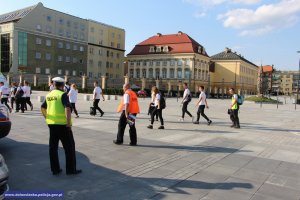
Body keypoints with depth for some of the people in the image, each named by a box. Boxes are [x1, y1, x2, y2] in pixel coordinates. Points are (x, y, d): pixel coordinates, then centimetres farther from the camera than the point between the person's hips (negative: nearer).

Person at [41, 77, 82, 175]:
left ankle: (55, 169, 20)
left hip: (51, 124, 7)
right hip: (62, 124, -7)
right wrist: (69, 122, -19)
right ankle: (71, 169, 9)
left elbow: (42, 108, 19)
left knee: (53, 147, 13)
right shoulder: (62, 94, -11)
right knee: (69, 147, 4)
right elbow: (67, 108, -24)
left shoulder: (49, 95, 10)